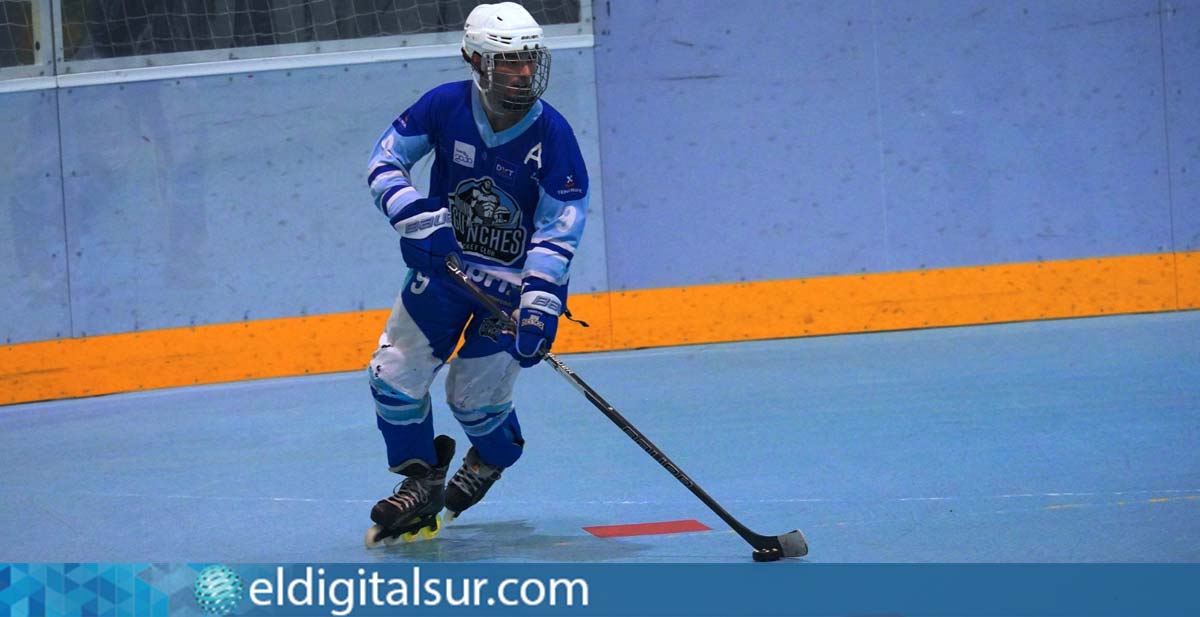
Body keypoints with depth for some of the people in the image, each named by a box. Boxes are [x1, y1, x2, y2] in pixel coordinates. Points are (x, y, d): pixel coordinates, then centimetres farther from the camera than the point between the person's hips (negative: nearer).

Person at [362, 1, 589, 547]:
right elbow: (384, 161, -5)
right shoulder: (446, 107, -15)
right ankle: (421, 482, 20)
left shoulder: (552, 136, -21)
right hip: (444, 263, 3)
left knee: (475, 395, -4)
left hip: (517, 277, -3)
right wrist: (415, 216, -23)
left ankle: (491, 460, 33)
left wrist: (538, 307, -30)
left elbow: (559, 231, -21)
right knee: (394, 375, -2)